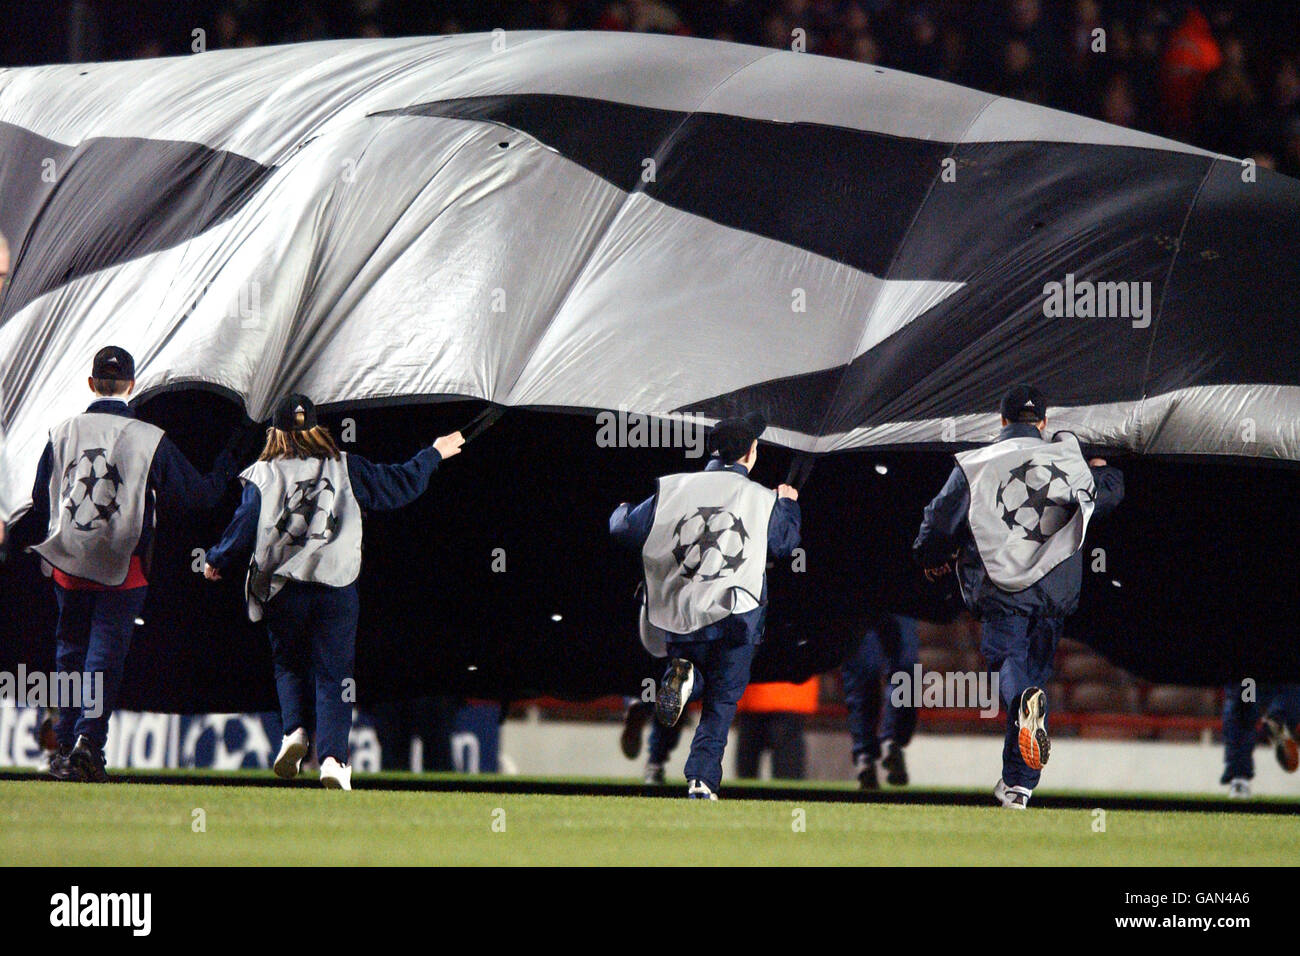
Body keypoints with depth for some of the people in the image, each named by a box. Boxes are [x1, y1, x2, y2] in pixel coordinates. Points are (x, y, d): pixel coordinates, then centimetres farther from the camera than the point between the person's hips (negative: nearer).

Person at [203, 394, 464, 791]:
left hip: (282, 587, 0)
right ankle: (332, 757, -13)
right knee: (334, 675, 2)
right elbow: (399, 486, 11)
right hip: (338, 589, 0)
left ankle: (295, 731, -6)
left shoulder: (262, 475, 0)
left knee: (288, 665, 18)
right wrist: (433, 455, 28)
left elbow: (243, 528, 0)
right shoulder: (346, 469, 5)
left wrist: (216, 562, 18)